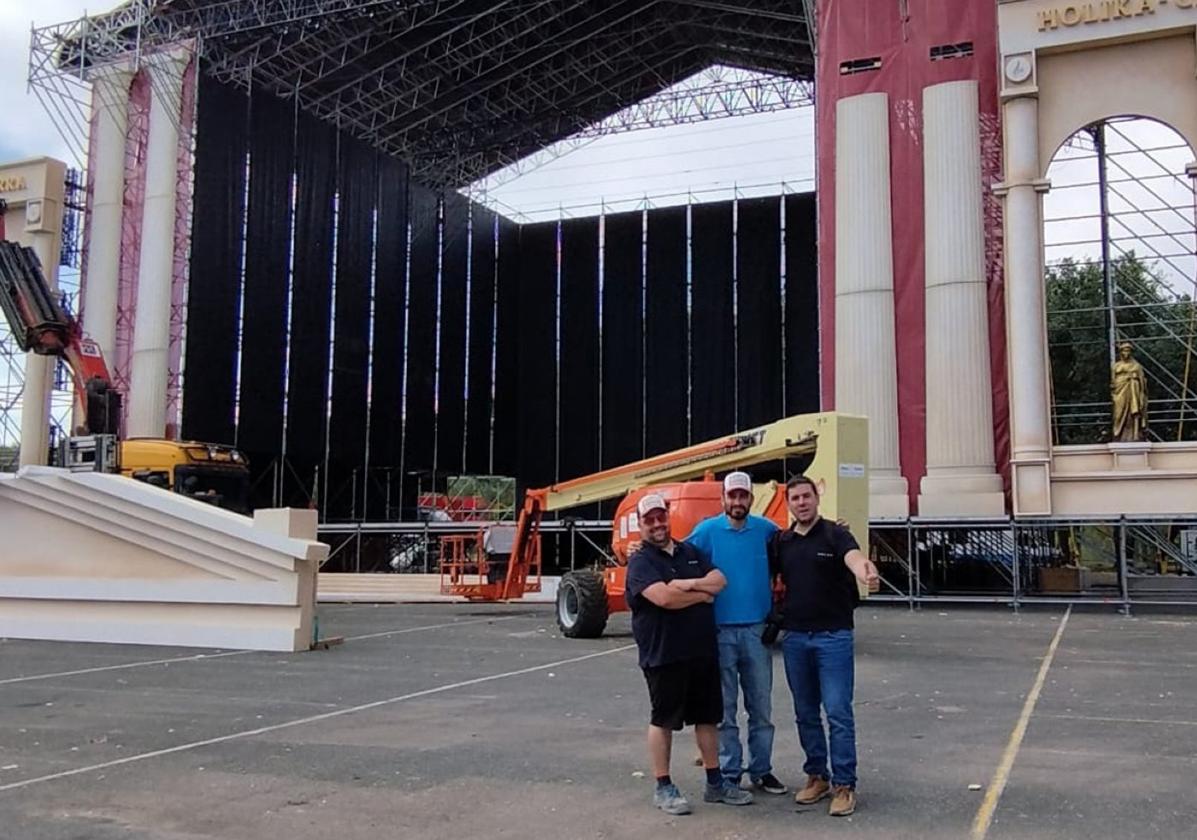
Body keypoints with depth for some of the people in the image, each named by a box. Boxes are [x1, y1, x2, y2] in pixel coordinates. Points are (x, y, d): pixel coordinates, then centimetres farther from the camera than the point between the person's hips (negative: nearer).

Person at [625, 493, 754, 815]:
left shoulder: (690, 552, 13)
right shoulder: (640, 562, -8)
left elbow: (719, 580, 3)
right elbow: (664, 598, -24)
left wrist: (689, 584, -15)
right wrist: (703, 594, -9)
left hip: (703, 650, 6)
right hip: (663, 654, -6)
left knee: (708, 717, 13)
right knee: (663, 719, 4)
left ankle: (715, 783, 24)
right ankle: (663, 788, 14)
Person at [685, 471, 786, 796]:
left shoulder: (766, 530, 2)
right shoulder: (707, 530, -4)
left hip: (757, 629, 2)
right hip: (720, 630, -2)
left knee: (761, 707, 10)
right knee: (725, 709, 7)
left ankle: (761, 770, 22)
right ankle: (729, 773, 16)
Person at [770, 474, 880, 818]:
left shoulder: (835, 534, -7)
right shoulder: (781, 541, 7)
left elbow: (854, 557, -27)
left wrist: (864, 571, -51)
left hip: (833, 636, -4)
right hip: (794, 637, 4)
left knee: (838, 712, -4)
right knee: (806, 713, 12)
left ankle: (844, 785, 4)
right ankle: (817, 776, 25)